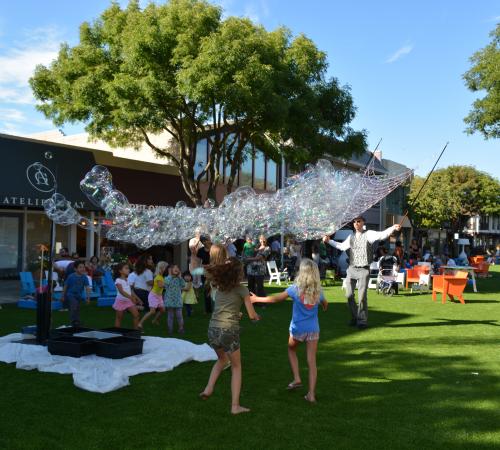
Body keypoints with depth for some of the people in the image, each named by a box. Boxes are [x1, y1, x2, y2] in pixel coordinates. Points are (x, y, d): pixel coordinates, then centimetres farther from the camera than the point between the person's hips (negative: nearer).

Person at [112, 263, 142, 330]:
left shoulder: (128, 280, 6)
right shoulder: (118, 280, -17)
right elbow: (121, 291, -29)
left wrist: (137, 298, 6)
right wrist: (131, 297, -40)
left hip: (129, 301, 6)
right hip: (121, 301, -6)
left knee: (136, 314, -3)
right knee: (119, 318, 5)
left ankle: (136, 330, 5)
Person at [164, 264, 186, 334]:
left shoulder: (179, 279, 7)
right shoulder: (167, 278, -1)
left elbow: (183, 285, -9)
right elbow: (166, 284, -22)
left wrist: (180, 276, -5)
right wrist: (170, 275, -12)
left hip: (178, 300, 2)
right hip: (170, 300, -2)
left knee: (179, 315, 0)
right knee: (170, 315, 5)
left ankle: (181, 329, 10)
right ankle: (170, 329, 14)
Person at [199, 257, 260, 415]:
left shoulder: (220, 285, 12)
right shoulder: (242, 289, -1)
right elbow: (252, 315, 2)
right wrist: (257, 316, 23)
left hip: (213, 329, 5)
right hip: (229, 331, -5)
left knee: (222, 360, 32)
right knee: (236, 367, 15)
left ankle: (208, 388, 16)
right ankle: (235, 406, 12)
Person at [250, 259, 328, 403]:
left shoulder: (295, 288, -13)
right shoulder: (318, 290, -2)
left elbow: (276, 298, -10)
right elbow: (325, 304, 17)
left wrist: (257, 299, -1)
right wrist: (324, 308, 41)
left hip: (297, 328, -2)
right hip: (313, 329, 2)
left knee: (291, 350, 27)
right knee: (312, 361, 4)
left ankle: (297, 379, 15)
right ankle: (311, 394, 4)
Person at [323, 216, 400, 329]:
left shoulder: (369, 234, -2)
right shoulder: (351, 236, 14)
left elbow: (382, 235, -16)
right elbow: (342, 246, 24)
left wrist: (393, 228, -32)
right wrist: (329, 241, 21)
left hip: (363, 270, -5)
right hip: (351, 269, 5)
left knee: (362, 296, -6)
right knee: (349, 295, 6)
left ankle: (362, 321, 8)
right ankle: (355, 317, 25)